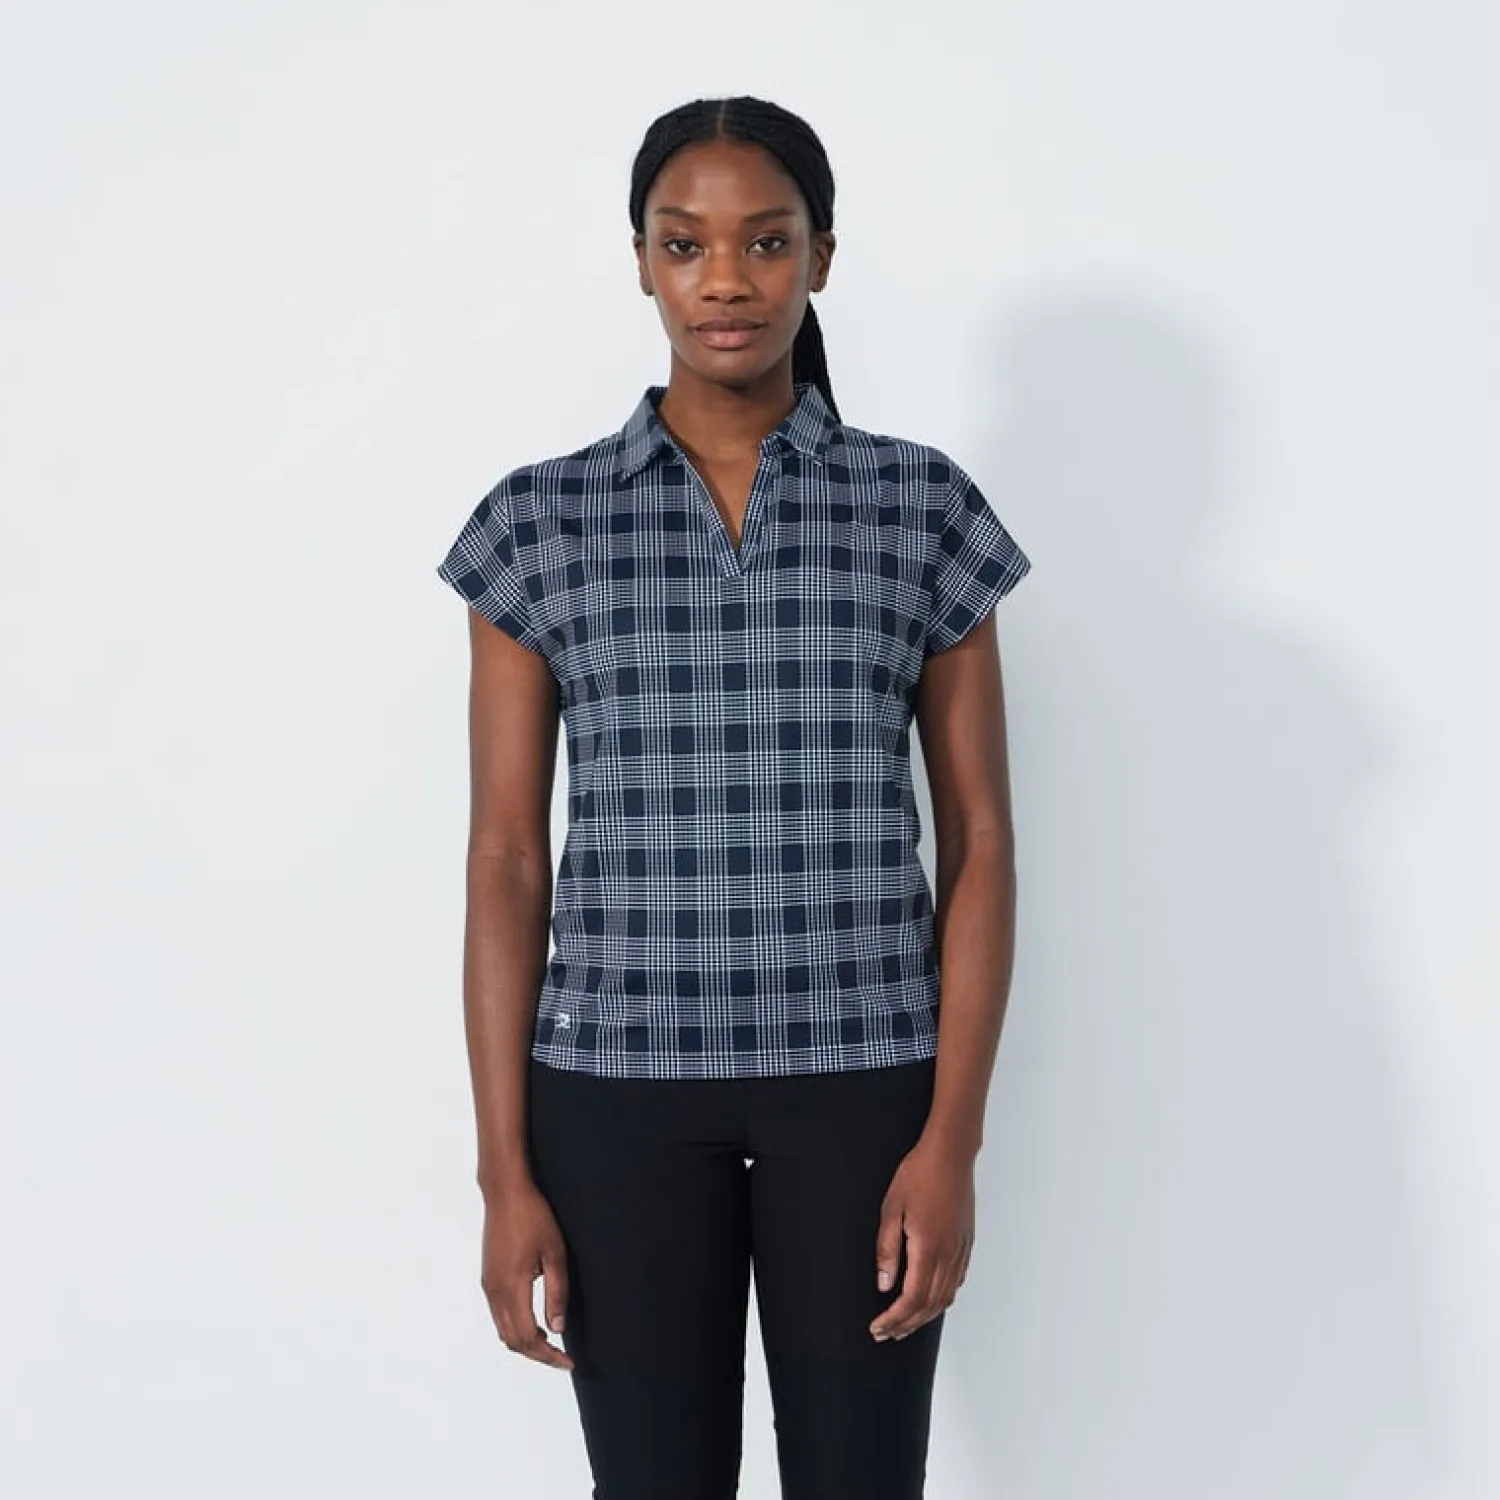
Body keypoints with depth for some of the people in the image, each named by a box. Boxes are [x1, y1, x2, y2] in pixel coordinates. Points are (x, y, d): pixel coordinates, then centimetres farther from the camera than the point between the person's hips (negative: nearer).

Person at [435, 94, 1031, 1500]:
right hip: (622, 1084, 0)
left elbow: (977, 840, 1)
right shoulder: (541, 521, 2)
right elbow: (506, 859, 1)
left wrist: (952, 1137, -6)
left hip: (859, 1079, 0)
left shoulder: (922, 504, 2)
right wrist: (505, 1169, -3)